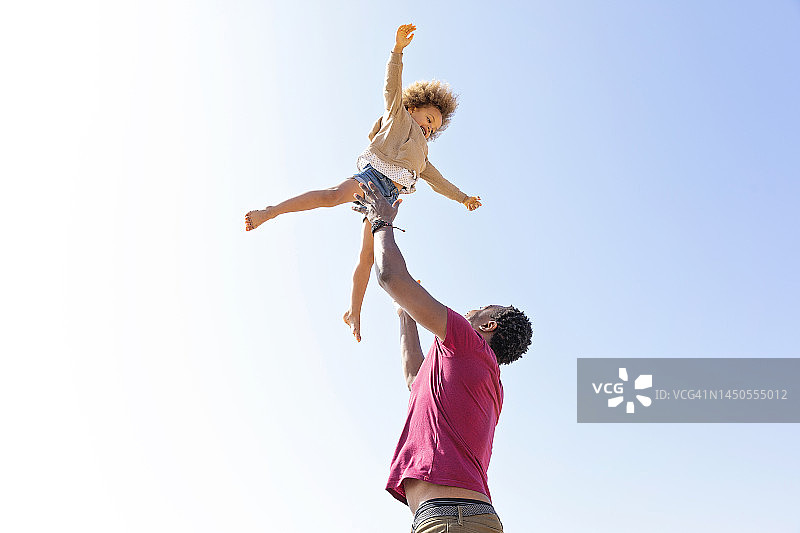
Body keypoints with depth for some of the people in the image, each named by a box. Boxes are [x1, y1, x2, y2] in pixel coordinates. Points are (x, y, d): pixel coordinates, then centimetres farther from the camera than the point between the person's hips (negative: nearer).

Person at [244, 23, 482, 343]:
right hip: (374, 176, -6)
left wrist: (463, 197, 47)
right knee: (334, 195, -36)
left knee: (367, 256, -1)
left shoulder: (421, 155, 36)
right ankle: (270, 211, -39)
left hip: (386, 198, 6)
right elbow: (392, 87, 5)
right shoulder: (399, 117, 19)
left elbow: (436, 181, 44)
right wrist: (399, 49, -7)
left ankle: (353, 313, 1)